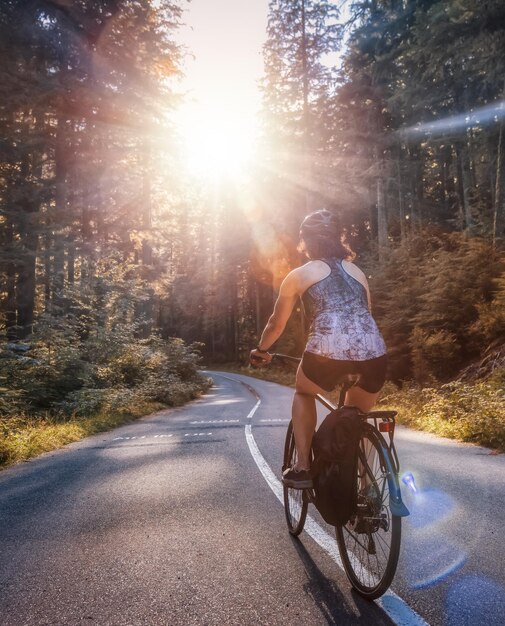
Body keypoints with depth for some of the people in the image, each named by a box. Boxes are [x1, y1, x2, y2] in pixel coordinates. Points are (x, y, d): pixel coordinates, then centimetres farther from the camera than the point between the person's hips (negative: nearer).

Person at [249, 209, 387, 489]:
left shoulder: (299, 275, 17)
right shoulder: (357, 271, 27)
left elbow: (277, 324, 25)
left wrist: (260, 350, 44)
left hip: (329, 350, -3)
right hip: (374, 353, 4)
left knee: (304, 393, 29)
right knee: (358, 417, 30)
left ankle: (302, 468, 21)